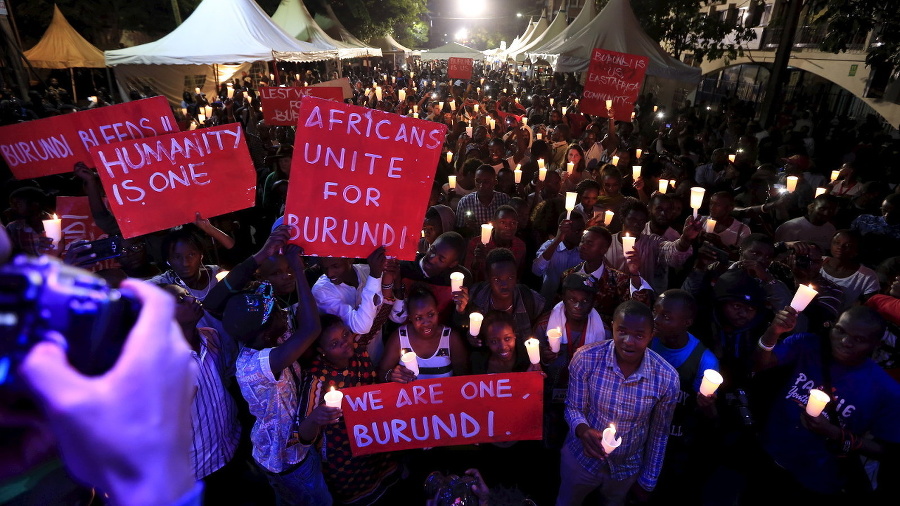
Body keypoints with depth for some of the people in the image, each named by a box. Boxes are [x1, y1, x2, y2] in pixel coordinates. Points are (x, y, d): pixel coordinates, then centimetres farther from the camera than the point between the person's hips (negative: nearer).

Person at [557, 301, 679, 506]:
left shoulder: (667, 378, -21)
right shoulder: (586, 358, -26)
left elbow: (659, 433, -6)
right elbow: (573, 409, -13)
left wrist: (648, 481, 4)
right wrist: (583, 431, -36)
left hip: (628, 467, 1)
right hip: (581, 457, 0)